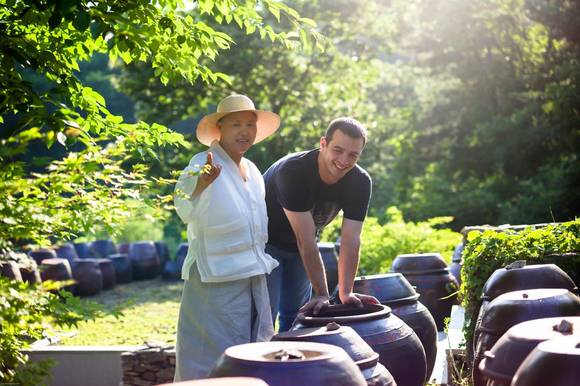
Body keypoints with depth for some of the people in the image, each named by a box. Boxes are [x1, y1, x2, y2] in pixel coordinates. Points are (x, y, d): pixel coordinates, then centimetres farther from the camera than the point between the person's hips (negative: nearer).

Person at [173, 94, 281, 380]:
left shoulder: (253, 171, 12)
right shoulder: (204, 164, -13)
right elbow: (184, 209, -33)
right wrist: (201, 183, -52)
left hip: (253, 278, 8)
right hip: (216, 279, -8)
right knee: (215, 357, -5)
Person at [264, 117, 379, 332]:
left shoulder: (360, 182, -19)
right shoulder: (293, 171, -35)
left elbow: (351, 240, -18)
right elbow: (306, 240, -35)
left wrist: (345, 292, -24)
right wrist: (322, 294, -33)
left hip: (299, 248, 5)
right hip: (266, 240, -5)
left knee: (295, 315, 12)